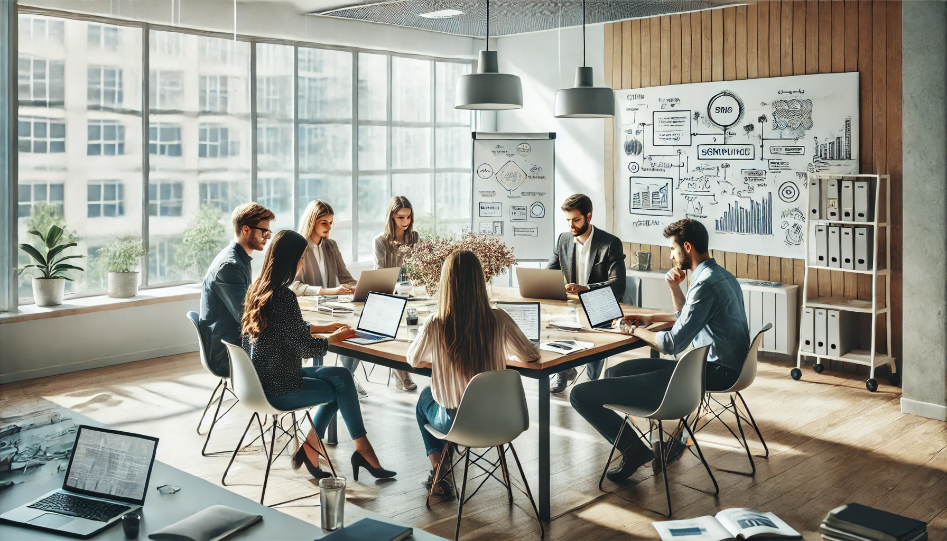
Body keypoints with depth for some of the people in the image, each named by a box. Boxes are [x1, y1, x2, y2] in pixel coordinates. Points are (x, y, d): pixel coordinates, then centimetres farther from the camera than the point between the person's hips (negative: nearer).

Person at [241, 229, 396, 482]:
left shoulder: (258, 288, 4)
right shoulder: (283, 296, -24)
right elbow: (306, 347, -18)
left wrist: (324, 327, 15)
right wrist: (334, 338, 0)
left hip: (261, 379, 9)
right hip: (277, 389, -9)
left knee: (341, 375, 10)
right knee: (342, 384, 4)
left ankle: (310, 445, 13)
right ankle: (362, 449, 17)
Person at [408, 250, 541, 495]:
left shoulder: (435, 326, -19)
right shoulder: (499, 320, -15)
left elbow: (413, 359, 0)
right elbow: (530, 355, 1)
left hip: (457, 423, -2)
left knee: (425, 397, 33)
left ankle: (438, 472, 33)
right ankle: (442, 472, 45)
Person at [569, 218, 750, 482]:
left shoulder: (706, 284, -19)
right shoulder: (720, 275, 14)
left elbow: (672, 344, -21)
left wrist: (634, 330, -5)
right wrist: (650, 319, 14)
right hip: (717, 366, 11)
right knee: (615, 372, 21)